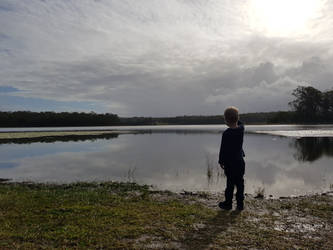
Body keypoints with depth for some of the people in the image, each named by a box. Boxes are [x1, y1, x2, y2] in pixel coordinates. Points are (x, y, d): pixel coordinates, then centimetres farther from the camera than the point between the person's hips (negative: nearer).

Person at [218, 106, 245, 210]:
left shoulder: (226, 133, -19)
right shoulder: (241, 128, -5)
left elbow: (223, 149, -14)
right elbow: (239, 123, 22)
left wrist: (221, 161, -3)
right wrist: (235, 116, 9)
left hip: (229, 162, -4)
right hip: (240, 161, 5)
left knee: (230, 183, 6)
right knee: (240, 183, 12)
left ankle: (228, 203, 18)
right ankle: (240, 204, 20)